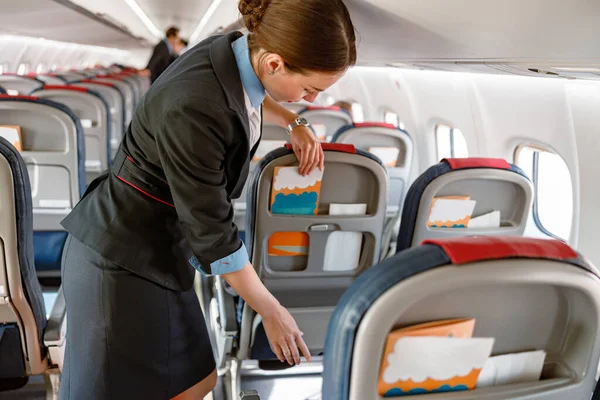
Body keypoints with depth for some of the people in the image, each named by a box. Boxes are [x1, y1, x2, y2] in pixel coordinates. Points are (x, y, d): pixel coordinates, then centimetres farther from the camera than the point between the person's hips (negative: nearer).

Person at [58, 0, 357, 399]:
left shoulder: (241, 52, -6)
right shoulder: (193, 108, -31)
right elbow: (212, 233, -22)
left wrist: (295, 124, 9)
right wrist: (271, 311, -10)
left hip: (162, 251, 8)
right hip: (120, 259, -8)